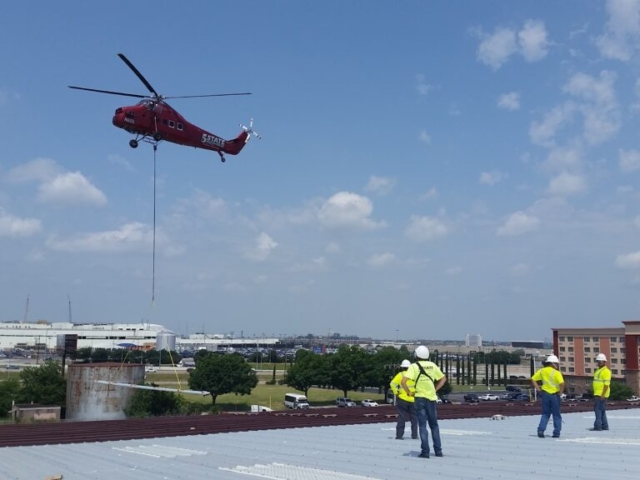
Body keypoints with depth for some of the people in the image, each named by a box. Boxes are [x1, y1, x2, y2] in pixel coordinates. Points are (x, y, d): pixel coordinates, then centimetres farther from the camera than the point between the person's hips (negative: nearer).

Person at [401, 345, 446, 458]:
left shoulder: (414, 366, -7)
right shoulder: (432, 365, 6)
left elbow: (404, 381, -18)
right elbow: (443, 379, 15)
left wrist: (409, 392, -6)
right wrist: (435, 390, 13)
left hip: (420, 398, -3)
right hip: (432, 398, 3)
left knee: (422, 425, 1)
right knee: (434, 425, 14)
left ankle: (425, 451, -4)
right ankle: (438, 450, 13)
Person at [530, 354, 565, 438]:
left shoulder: (542, 371, 4)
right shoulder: (556, 373, -12)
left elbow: (533, 379, 4)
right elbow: (562, 383, -25)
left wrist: (538, 389, 5)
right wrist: (560, 392, -11)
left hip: (545, 394, 4)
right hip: (554, 395, -4)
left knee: (545, 414, 13)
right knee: (556, 415, 9)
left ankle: (541, 430, -2)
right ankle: (556, 433, 9)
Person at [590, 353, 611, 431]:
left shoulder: (606, 371, -12)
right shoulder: (598, 371, 19)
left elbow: (607, 384, -19)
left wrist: (603, 394, -24)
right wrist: (595, 394, 20)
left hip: (602, 394, -10)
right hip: (597, 394, 10)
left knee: (598, 409, -11)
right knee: (601, 410, 13)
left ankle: (597, 426, -11)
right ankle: (604, 426, 19)